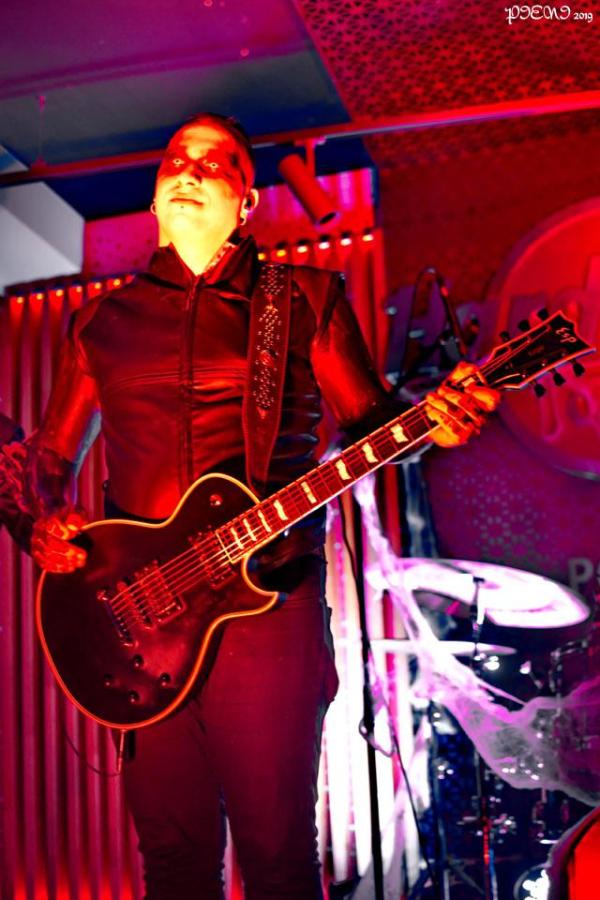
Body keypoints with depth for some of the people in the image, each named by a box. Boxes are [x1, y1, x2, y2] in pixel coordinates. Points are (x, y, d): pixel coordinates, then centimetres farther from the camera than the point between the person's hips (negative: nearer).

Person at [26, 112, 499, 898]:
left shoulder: (303, 300, 9)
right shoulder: (103, 322, 15)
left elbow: (369, 420, 8)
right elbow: (51, 457, 21)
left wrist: (430, 421, -13)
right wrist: (47, 522, 0)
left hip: (270, 599, -2)